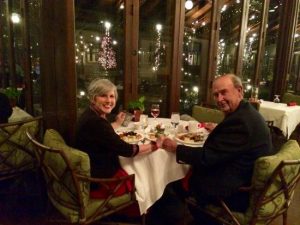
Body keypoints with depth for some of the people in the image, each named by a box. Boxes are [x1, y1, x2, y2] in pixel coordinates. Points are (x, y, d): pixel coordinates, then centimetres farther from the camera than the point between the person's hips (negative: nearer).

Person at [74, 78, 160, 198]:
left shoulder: (91, 115, 2)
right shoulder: (95, 121, -28)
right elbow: (126, 150, -24)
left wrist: (117, 123, 30)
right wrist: (155, 145, -14)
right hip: (99, 182, -8)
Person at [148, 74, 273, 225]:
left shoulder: (240, 121, -28)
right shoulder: (246, 112, 3)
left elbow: (207, 157, -24)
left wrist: (176, 148, -14)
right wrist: (218, 131, 11)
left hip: (237, 192, -9)